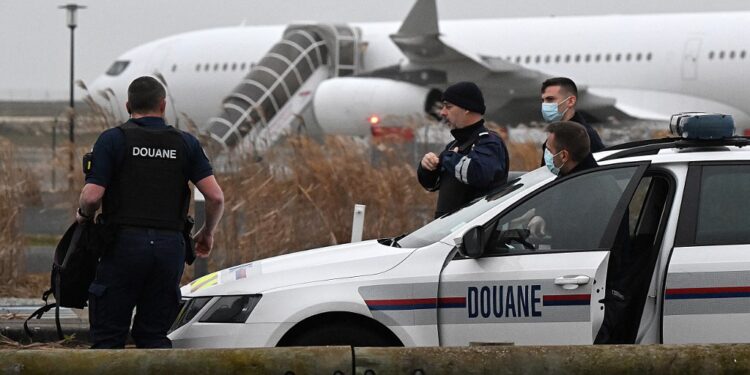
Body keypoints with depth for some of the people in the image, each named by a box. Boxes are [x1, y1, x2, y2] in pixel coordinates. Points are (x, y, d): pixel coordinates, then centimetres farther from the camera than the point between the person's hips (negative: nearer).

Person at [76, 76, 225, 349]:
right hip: (171, 248, 3)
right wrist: (207, 233, 18)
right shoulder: (185, 144, 9)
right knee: (154, 336, 10)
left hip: (125, 243, -3)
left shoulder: (113, 139, 0)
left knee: (108, 336, 0)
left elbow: (92, 195, -10)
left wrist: (83, 215, 12)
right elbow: (215, 196, 1)